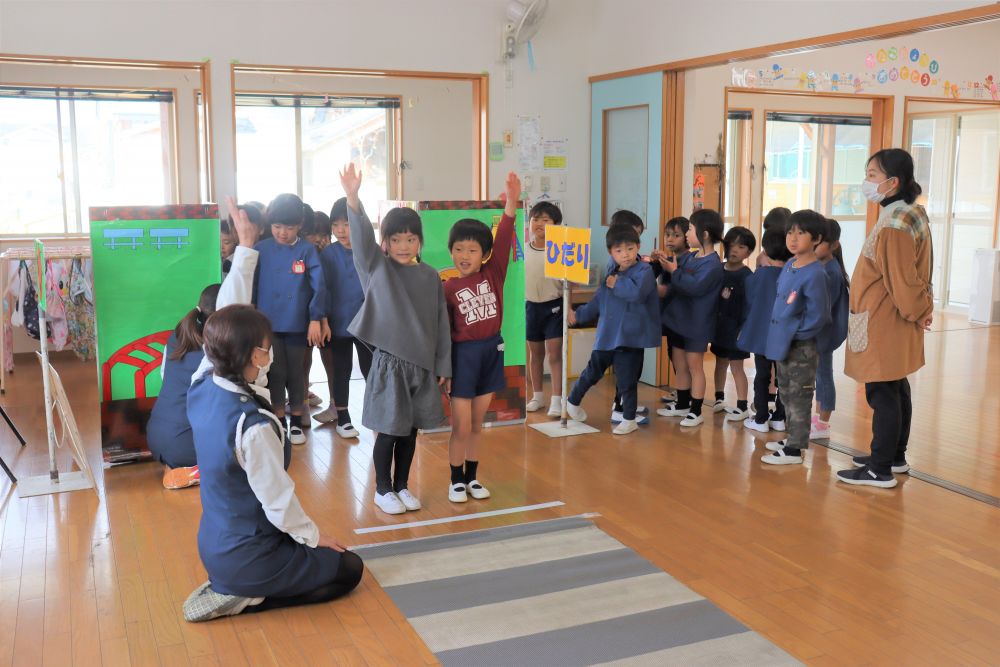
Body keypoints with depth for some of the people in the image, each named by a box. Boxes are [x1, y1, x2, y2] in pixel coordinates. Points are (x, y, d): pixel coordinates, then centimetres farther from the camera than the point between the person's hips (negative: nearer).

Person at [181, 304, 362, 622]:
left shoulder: (201, 389, -10)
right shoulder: (251, 426, -33)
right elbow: (279, 500, -23)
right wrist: (313, 537, -6)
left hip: (212, 547, 9)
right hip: (245, 559, -8)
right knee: (349, 568, 9)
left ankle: (228, 587, 15)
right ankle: (243, 599, -1)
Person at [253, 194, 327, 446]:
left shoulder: (307, 251, -5)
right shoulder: (261, 250, -2)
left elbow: (318, 286, -6)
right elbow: (252, 286, 2)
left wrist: (316, 319, -10)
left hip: (298, 324, 0)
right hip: (268, 323, 0)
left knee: (296, 373, 11)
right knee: (276, 373, 9)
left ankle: (296, 422, 24)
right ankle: (279, 421, 22)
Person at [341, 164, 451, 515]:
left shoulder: (430, 276, 3)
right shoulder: (377, 268, -3)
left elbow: (441, 323, 6)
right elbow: (362, 237, -21)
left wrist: (443, 365, 5)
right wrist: (353, 199, -38)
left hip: (422, 363, 3)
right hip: (388, 361, -3)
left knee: (411, 429, 13)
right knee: (389, 430, 4)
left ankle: (402, 486, 29)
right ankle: (383, 490, 21)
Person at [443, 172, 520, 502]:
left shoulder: (493, 273, -1)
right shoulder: (448, 288, -6)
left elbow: (504, 238, -15)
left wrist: (511, 202, -27)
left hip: (492, 351, 3)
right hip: (463, 354, -3)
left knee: (477, 425, 14)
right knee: (461, 427, 2)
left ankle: (472, 477, 27)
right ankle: (457, 480, 19)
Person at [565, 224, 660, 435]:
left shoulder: (644, 271, -11)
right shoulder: (611, 273, 12)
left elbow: (636, 292, -31)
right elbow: (598, 301, 23)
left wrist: (617, 283, -17)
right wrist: (579, 315, 24)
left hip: (630, 338, -6)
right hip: (606, 336, 6)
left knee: (627, 381, 3)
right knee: (592, 373, 19)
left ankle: (629, 420, 19)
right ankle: (572, 402, 39)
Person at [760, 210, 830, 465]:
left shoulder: (815, 274, -19)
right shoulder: (789, 265, 6)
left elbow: (818, 316, -19)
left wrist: (795, 334, -13)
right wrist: (779, 333, 11)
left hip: (801, 347, -9)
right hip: (783, 343, 9)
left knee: (799, 396, 1)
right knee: (786, 393, 19)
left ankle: (795, 450, 8)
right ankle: (792, 439, 33)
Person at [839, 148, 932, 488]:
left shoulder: (894, 225, -23)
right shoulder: (912, 214, 9)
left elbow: (903, 282, -20)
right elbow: (911, 276, 14)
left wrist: (918, 312, -6)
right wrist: (922, 308, 14)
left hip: (883, 324, -10)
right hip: (891, 323, 10)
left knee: (882, 394, -4)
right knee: (896, 389, 18)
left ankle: (880, 471, 4)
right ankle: (895, 456, 31)